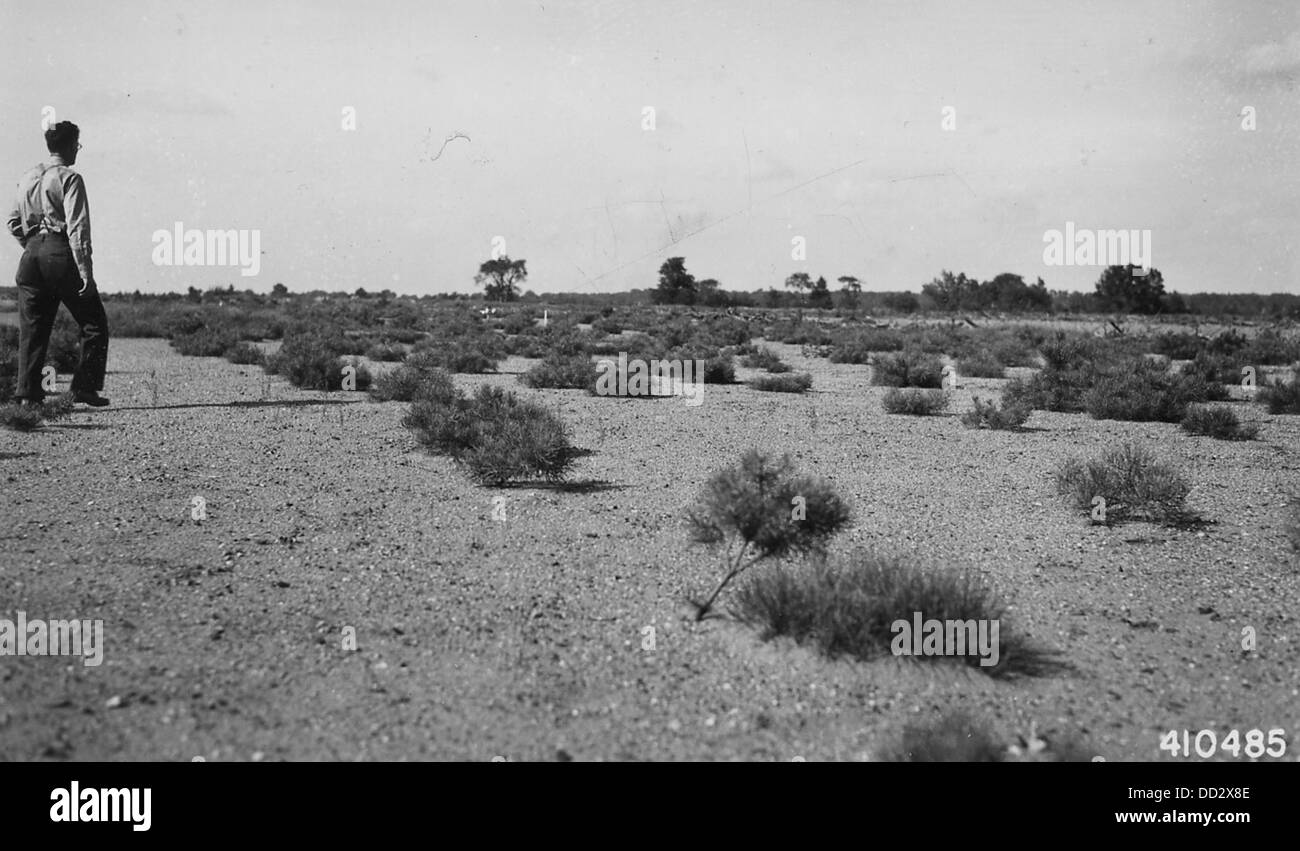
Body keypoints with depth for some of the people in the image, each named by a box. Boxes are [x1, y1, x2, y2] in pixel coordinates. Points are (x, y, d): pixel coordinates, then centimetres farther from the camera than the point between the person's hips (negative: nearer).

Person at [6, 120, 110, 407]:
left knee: (32, 328, 10)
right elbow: (77, 227, -14)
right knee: (94, 323, 4)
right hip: (61, 254, -7)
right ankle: (84, 388, 0)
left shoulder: (27, 178, 13)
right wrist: (85, 270, -16)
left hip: (32, 254, 7)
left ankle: (28, 391, 6)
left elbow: (13, 223, 15)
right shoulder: (69, 178, -8)